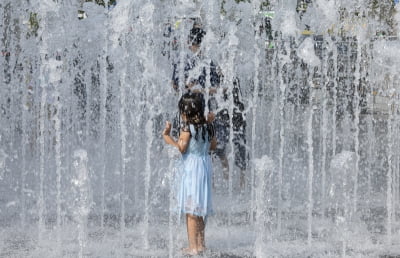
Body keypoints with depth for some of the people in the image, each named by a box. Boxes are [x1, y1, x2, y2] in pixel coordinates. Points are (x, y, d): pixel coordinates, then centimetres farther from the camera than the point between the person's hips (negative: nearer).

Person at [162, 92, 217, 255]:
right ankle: (201, 243, 24)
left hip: (191, 168, -7)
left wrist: (167, 136, -11)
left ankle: (193, 247, -5)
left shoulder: (187, 128, -15)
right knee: (201, 208, 17)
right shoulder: (207, 127, 5)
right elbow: (213, 145, 15)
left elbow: (181, 148, -19)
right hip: (205, 166, 7)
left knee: (191, 210, -4)